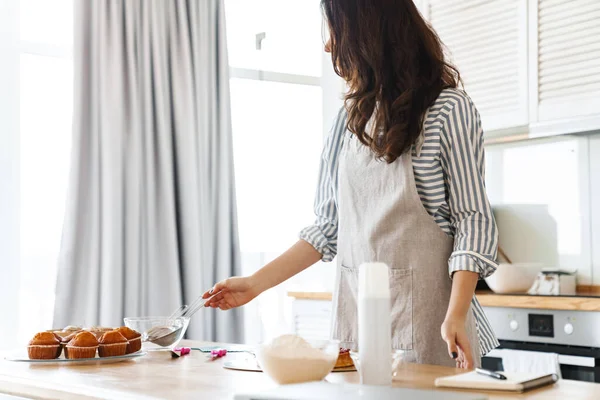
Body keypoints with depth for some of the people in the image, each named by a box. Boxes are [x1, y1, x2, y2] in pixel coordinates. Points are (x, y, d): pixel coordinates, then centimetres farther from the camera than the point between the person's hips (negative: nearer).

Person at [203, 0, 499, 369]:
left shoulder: (448, 110, -7)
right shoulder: (351, 117, 10)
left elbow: (474, 222, -9)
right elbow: (330, 226, 11)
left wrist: (456, 316, -20)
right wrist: (257, 283, 6)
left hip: (424, 312, -5)